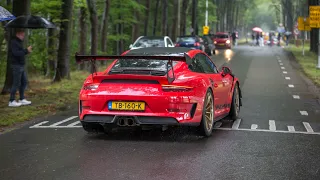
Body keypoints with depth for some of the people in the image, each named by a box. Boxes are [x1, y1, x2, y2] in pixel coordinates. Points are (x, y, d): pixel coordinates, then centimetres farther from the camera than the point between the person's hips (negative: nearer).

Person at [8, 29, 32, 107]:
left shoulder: (19, 42, 17)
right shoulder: (13, 42, -12)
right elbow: (16, 53, -23)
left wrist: (27, 51, 4)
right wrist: (26, 50, -21)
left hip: (21, 66, 10)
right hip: (16, 66, -10)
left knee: (24, 82, 12)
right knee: (16, 83, -6)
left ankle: (22, 99, 20)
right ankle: (12, 101, 0)